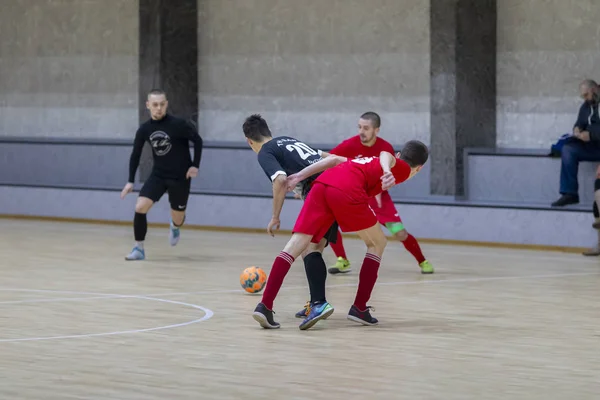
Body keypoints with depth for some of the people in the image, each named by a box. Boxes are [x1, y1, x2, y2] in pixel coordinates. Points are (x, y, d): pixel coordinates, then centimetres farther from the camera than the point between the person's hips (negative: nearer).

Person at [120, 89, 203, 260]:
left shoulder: (178, 124, -18)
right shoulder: (144, 129, -6)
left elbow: (197, 140, -6)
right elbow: (135, 154, 5)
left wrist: (195, 165, -12)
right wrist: (130, 181, 1)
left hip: (180, 177, -3)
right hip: (158, 175, 3)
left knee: (177, 219, 9)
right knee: (140, 207, -16)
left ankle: (175, 226, 49)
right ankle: (139, 248, -4)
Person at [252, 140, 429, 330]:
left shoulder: (369, 160, 38)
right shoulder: (403, 169, 19)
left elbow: (334, 159, 27)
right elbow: (386, 156, -4)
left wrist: (299, 176, 25)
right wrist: (387, 171, -26)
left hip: (322, 183, 6)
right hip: (347, 190, -6)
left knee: (295, 245, -1)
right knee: (377, 244, 17)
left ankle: (264, 306, -14)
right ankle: (359, 308, 14)